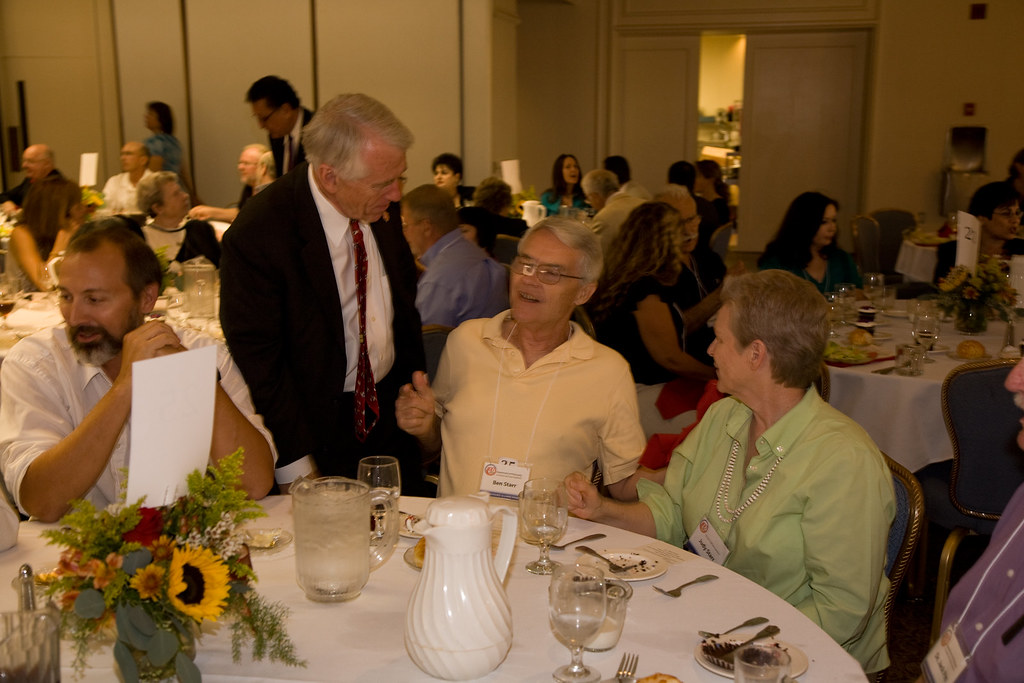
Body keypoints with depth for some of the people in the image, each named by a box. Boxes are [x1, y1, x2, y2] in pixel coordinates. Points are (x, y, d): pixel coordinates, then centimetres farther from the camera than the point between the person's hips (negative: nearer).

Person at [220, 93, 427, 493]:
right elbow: (255, 358, -19)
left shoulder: (383, 208, -3)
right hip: (318, 428, -5)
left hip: (391, 412, 6)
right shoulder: (255, 234, -23)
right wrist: (297, 469, -18)